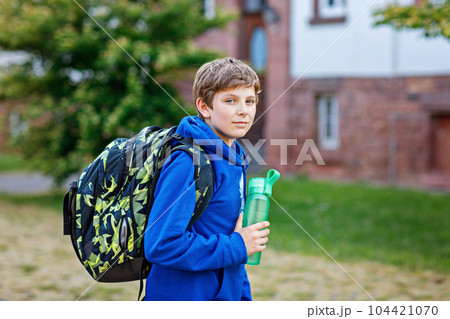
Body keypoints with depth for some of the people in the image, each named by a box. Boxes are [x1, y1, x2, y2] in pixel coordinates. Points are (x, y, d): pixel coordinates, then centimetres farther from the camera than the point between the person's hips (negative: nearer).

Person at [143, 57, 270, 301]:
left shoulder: (234, 160, 8)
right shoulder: (187, 164, -19)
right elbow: (161, 245, -26)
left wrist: (243, 296, 11)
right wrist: (235, 246, -18)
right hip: (183, 297, -8)